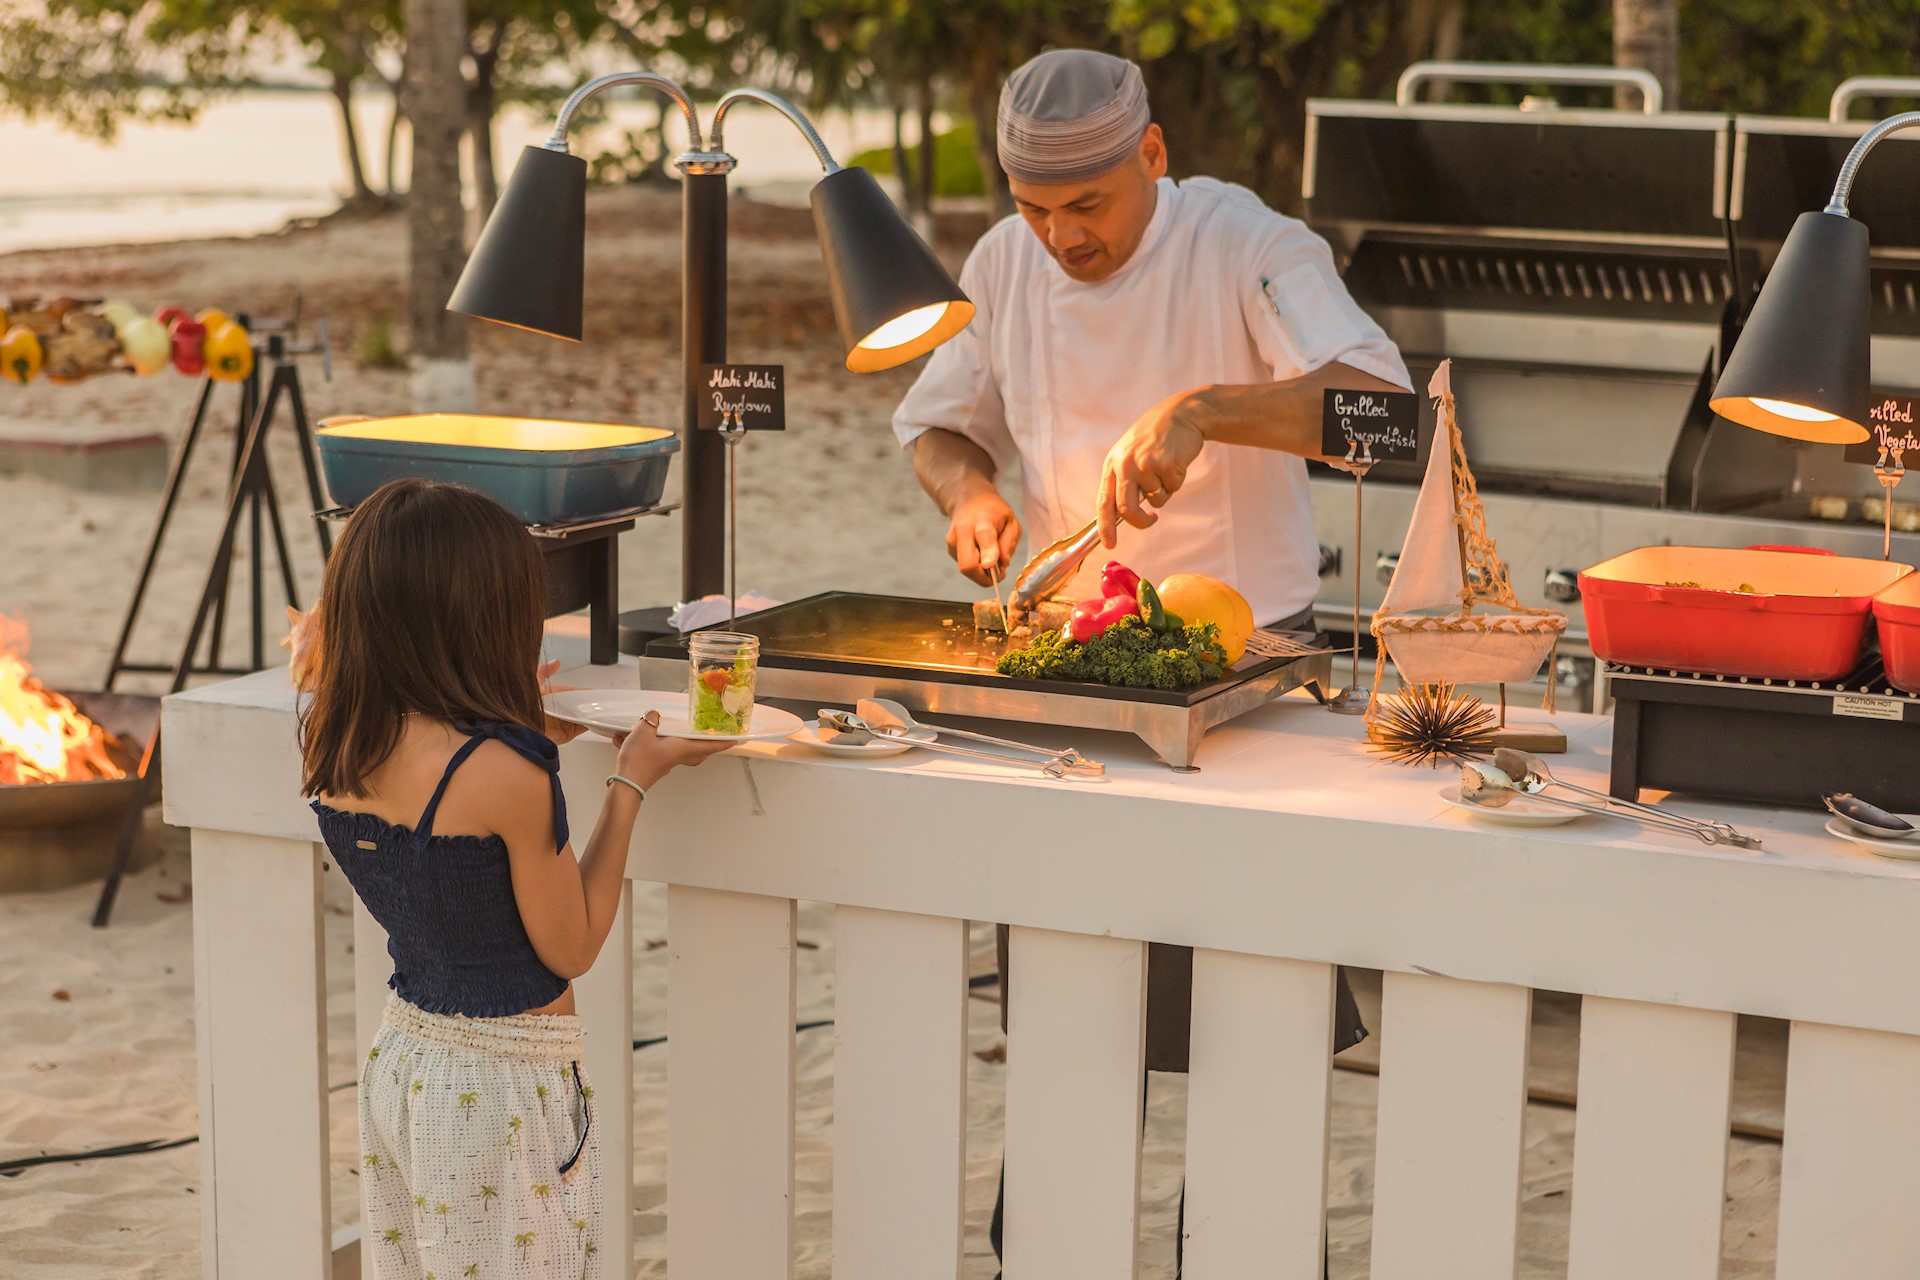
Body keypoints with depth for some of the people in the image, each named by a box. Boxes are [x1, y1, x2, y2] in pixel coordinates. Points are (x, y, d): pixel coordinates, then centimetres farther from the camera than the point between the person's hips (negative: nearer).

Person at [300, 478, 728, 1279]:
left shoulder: (335, 752, -4)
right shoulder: (506, 775, -24)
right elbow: (571, 948, -12)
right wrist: (631, 784, -6)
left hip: (400, 1056, 7)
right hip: (502, 1083, -7)